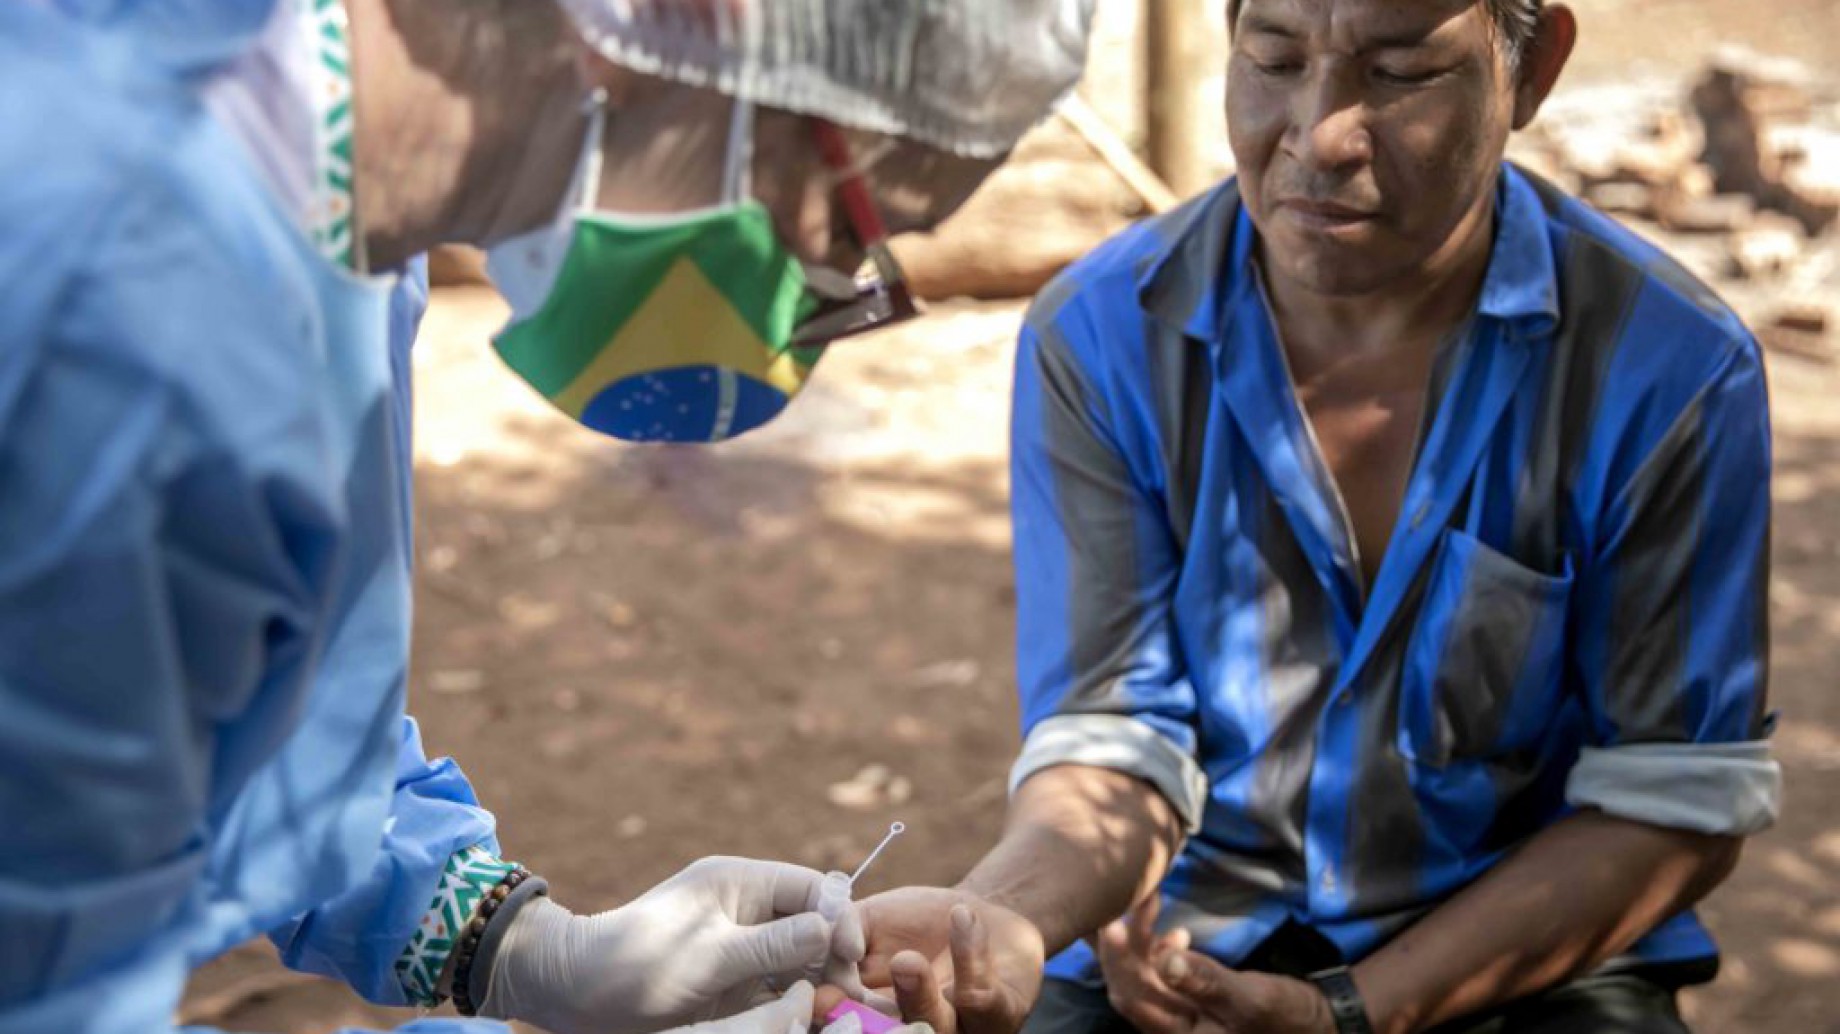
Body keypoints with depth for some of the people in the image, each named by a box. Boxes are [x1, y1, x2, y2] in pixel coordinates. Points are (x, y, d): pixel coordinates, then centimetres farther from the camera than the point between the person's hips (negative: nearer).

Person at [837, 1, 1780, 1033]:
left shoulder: (1674, 366, -12)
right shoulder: (1095, 338, -9)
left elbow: (1678, 798, -7)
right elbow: (1114, 750, -10)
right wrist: (996, 914, -32)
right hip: (1178, 951, 0)